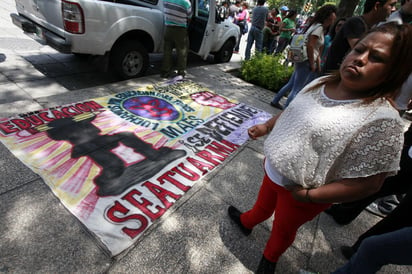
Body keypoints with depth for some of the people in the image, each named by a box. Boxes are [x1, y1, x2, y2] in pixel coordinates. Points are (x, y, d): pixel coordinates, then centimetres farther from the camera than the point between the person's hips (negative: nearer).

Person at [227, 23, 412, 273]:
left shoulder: (381, 120, -27)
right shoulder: (322, 83, -5)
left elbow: (367, 184, -24)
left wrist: (309, 195, -22)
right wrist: (266, 127, 12)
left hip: (299, 192, -5)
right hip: (274, 171, 6)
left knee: (283, 229, 24)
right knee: (264, 205, 33)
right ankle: (246, 222, 66)